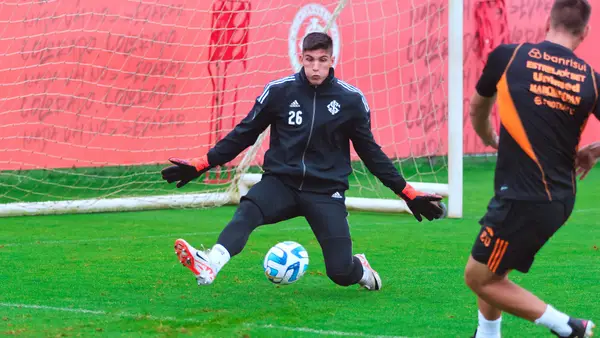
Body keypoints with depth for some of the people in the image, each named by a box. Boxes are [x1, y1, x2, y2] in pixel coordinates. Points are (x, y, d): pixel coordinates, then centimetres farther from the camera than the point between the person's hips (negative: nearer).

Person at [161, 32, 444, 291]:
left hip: (326, 191, 0)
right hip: (280, 183, 0)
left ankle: (360, 270, 26)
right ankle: (208, 266, -57)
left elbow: (369, 151, 10)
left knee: (341, 272, -11)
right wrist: (201, 165, 4)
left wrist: (407, 193, 9)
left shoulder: (351, 100, -2)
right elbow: (244, 134, 8)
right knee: (248, 210, -34)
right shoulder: (279, 91, -2)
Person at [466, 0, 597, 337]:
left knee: (479, 277, 7)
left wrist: (491, 141, 37)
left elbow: (477, 111, 16)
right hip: (560, 198, 6)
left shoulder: (507, 57, -4)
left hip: (523, 199, -6)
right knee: (491, 268, 24)